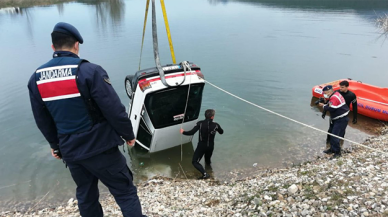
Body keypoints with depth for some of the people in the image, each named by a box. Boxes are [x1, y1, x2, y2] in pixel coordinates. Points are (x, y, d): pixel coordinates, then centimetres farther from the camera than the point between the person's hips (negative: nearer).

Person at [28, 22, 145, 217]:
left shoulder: (36, 78, 1)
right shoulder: (89, 71, -18)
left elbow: (42, 120, 11)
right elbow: (114, 110, -18)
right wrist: (128, 134, -1)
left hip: (69, 150, 6)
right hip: (100, 147, -6)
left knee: (85, 195, 24)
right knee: (125, 191, 8)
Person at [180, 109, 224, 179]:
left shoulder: (200, 123, -16)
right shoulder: (216, 125, -11)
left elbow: (191, 133, -21)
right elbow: (221, 132, 8)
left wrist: (183, 132, -4)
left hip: (201, 146, -3)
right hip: (211, 146, 3)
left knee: (195, 162, 1)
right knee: (208, 161, 30)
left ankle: (205, 174, -13)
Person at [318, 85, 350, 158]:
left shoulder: (334, 98, -20)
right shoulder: (336, 94, 12)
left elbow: (331, 109, -24)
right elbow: (330, 105, 14)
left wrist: (324, 106, -10)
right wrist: (324, 104, -1)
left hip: (341, 120, -11)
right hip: (339, 119, 11)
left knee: (334, 136, -10)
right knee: (332, 134, 15)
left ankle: (337, 152, -1)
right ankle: (332, 149, 25)